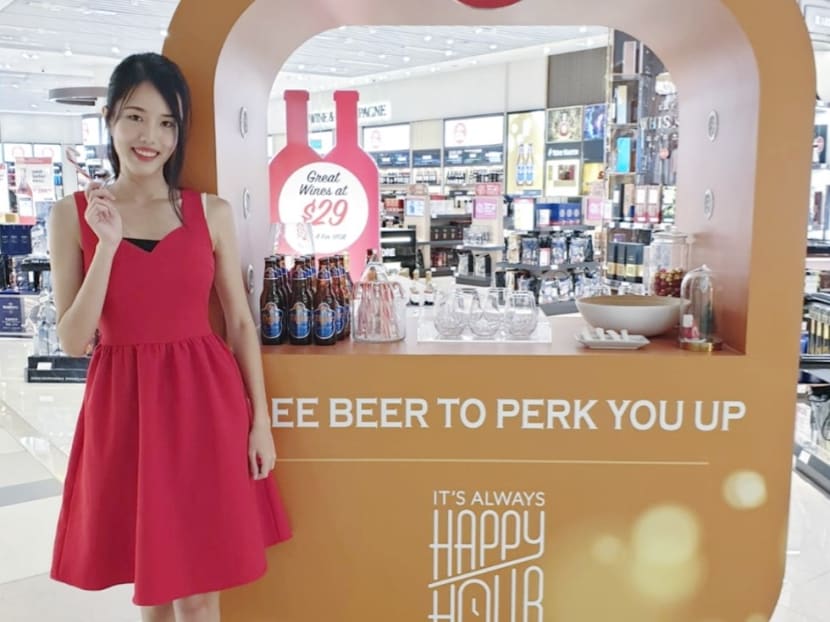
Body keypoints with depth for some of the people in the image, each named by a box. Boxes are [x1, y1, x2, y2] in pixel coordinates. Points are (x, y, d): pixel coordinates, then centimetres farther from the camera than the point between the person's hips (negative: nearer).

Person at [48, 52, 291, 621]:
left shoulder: (212, 212, 1)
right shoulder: (72, 215, 0)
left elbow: (241, 322, 4)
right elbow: (74, 341, -5)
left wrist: (260, 418, 0)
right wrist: (108, 243, -15)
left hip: (204, 401, 0)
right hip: (122, 407, 1)